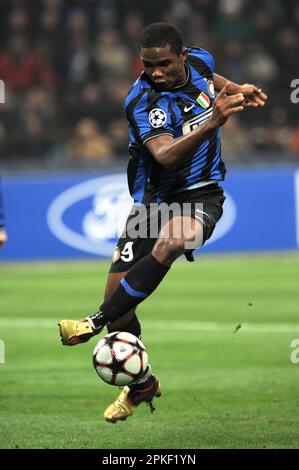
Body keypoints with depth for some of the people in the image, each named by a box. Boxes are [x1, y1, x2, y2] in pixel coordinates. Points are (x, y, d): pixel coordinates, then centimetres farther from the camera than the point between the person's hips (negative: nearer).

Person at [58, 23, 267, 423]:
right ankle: (142, 384, 17)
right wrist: (211, 123, -49)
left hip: (202, 195, 1)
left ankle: (96, 323, -24)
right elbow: (165, 156, -38)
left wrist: (236, 89, 9)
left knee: (169, 244, -34)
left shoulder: (198, 61, -5)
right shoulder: (143, 102, -21)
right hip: (154, 199, -1)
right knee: (118, 292, -6)